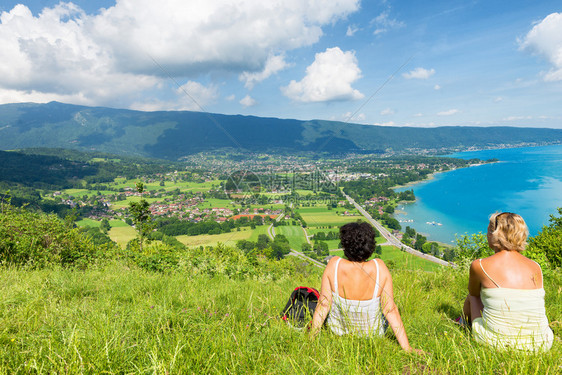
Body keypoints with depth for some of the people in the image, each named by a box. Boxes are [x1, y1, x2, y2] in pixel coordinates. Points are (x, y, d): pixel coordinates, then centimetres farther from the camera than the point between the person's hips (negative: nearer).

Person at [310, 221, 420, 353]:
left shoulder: (334, 265, -25)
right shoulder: (379, 267, -24)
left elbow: (323, 304, -19)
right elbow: (390, 309, -21)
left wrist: (311, 337, -8)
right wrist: (407, 348, -12)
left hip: (338, 330, 0)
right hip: (373, 333, 0)